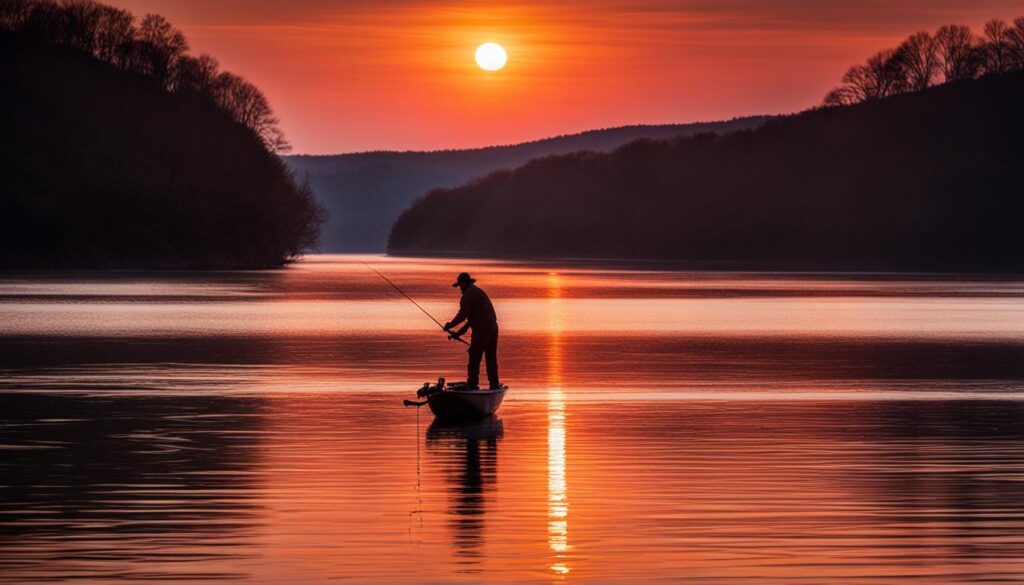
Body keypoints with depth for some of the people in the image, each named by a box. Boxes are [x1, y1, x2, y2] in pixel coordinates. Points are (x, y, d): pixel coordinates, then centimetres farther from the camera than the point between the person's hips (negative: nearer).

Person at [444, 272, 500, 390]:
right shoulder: (479, 292, 21)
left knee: (474, 358, -3)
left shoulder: (468, 295, -10)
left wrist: (449, 325, -1)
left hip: (481, 331, -9)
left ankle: (472, 385, -4)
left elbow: (462, 315, -18)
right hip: (492, 327, 9)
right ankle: (494, 385, 14)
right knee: (491, 358, 13)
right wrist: (460, 332, 24)